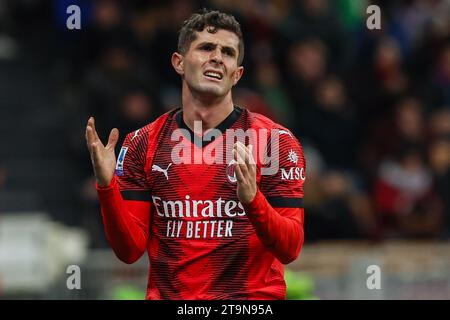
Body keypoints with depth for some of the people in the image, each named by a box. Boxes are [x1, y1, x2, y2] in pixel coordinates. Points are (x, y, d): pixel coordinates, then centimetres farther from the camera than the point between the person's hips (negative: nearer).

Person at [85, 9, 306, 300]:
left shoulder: (276, 141, -3)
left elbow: (290, 249, -8)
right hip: (167, 295, 3)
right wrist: (107, 185, -14)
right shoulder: (143, 144, 4)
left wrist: (252, 199, -25)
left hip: (252, 298, -3)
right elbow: (130, 250, 0)